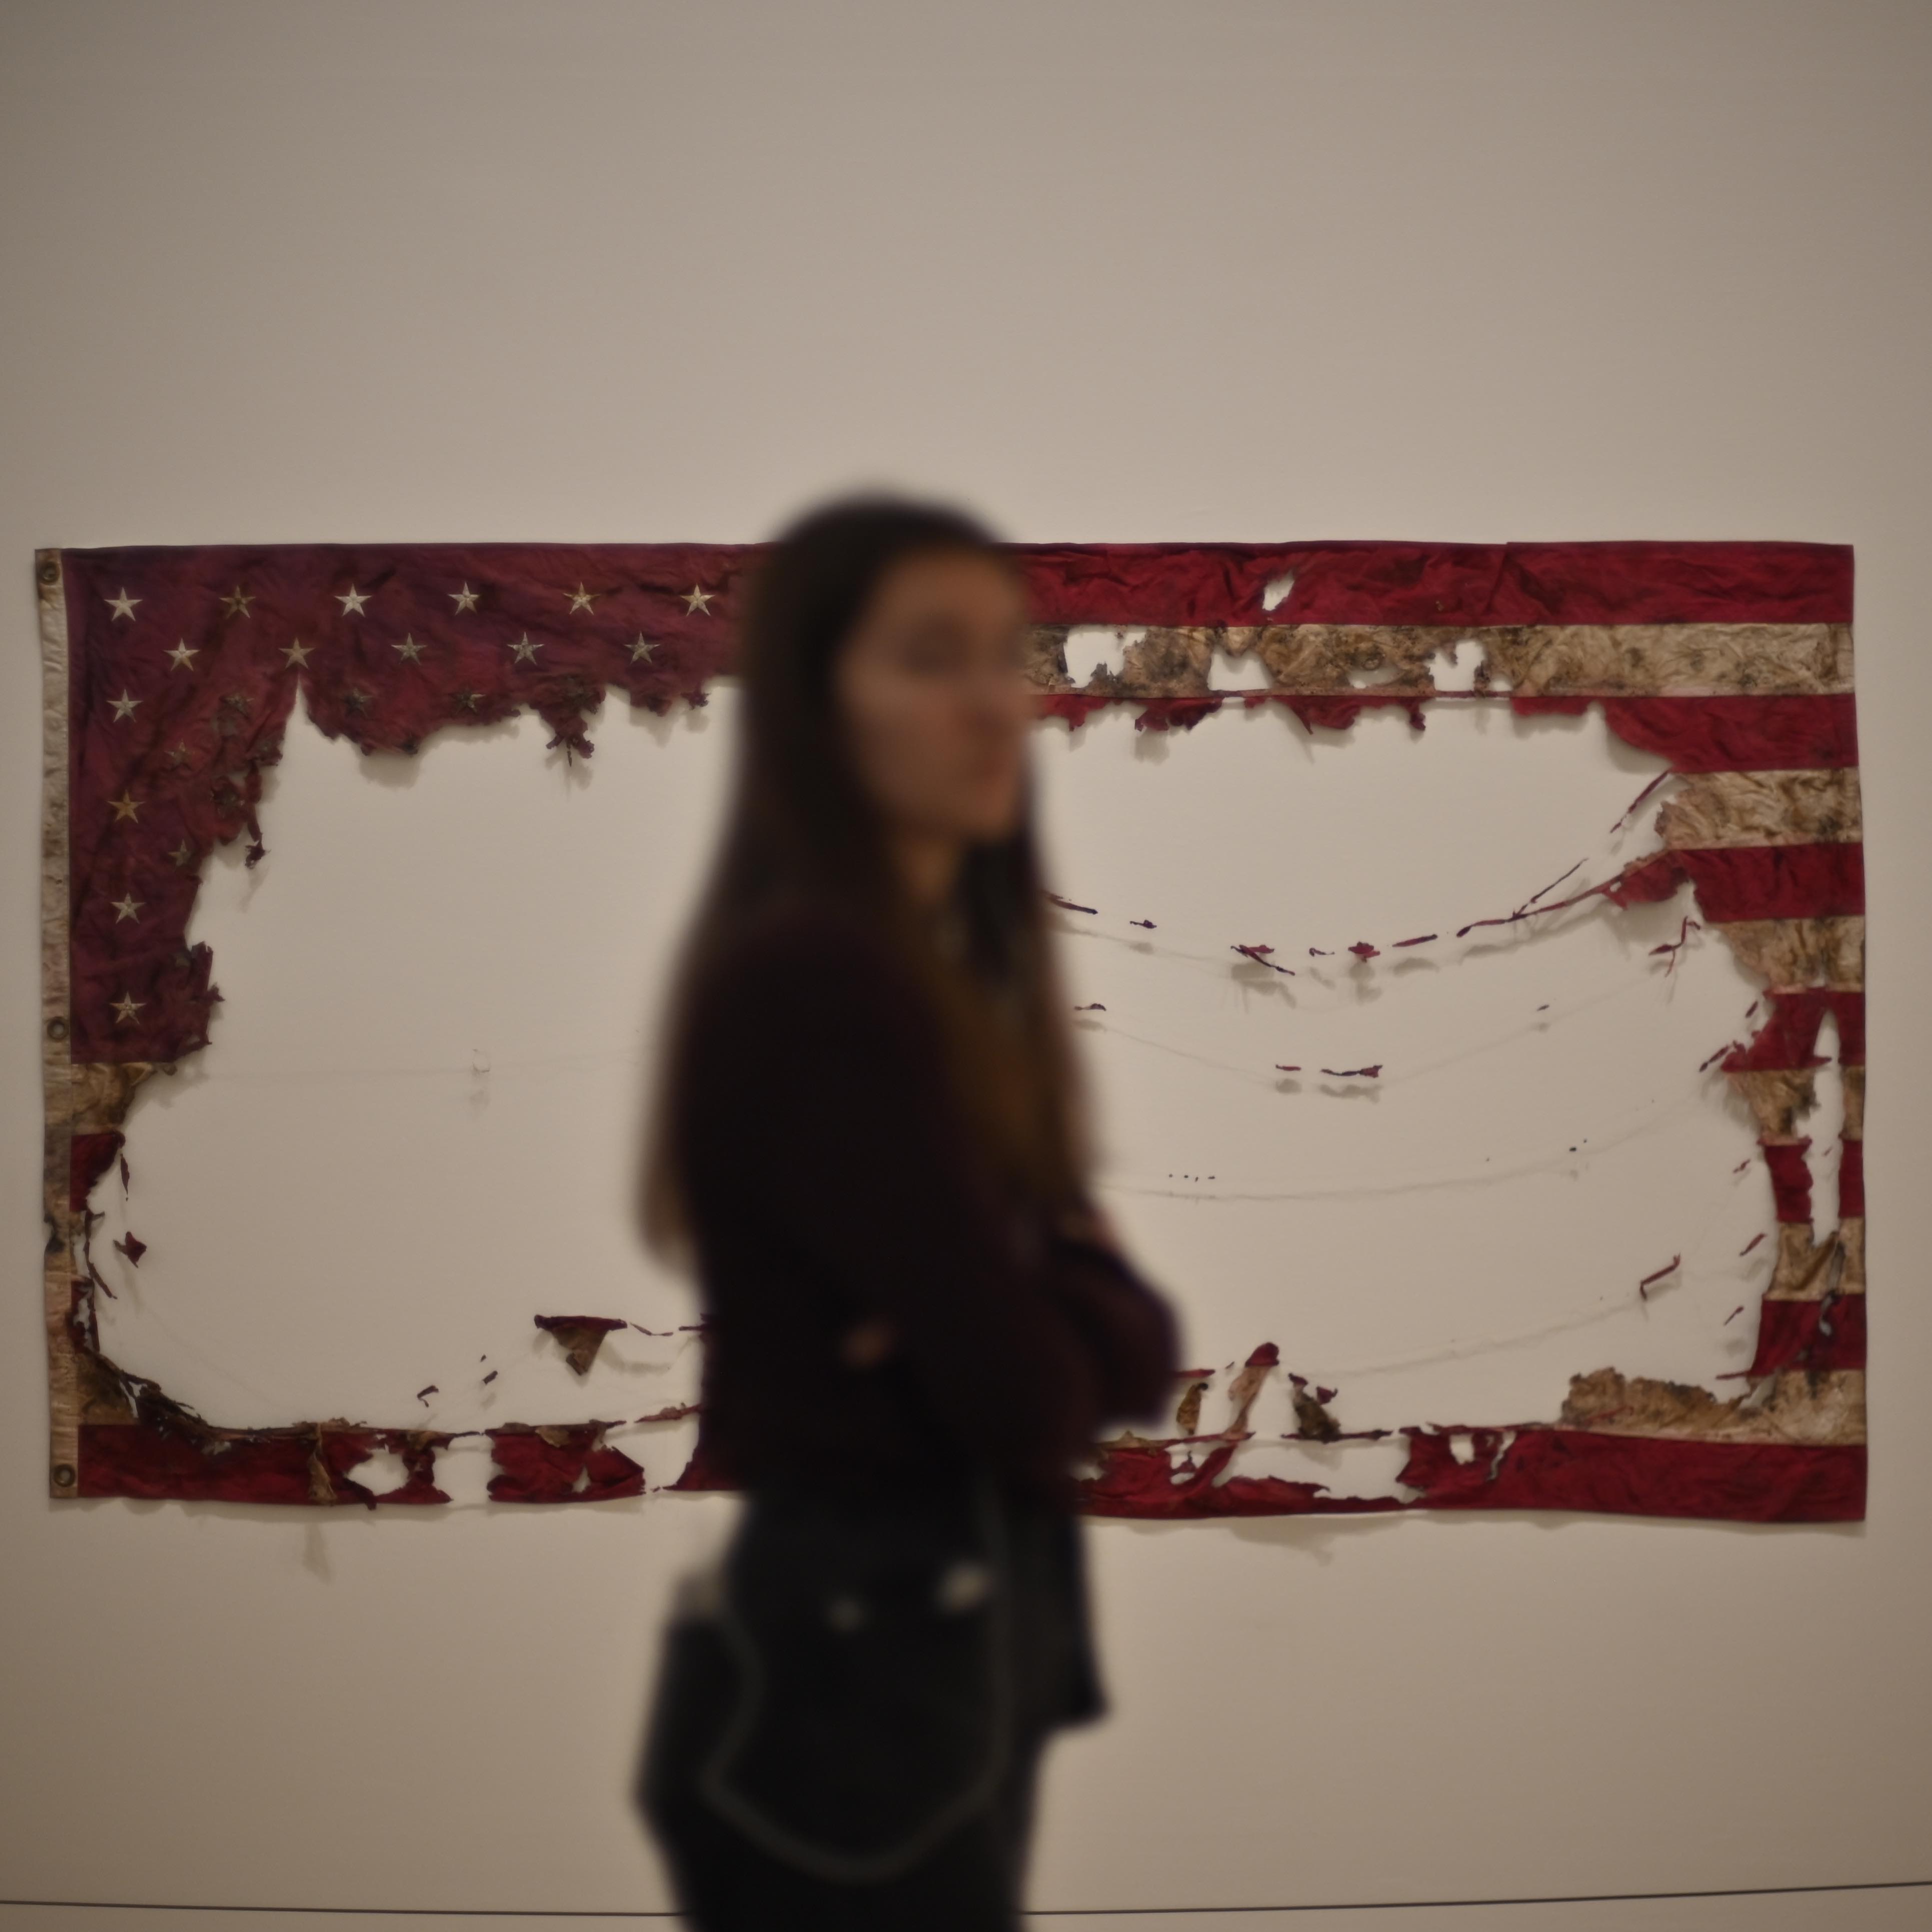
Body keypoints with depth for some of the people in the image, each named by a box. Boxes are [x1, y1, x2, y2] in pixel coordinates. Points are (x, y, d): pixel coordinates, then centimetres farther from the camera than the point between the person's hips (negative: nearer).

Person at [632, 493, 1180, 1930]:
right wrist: (1088, 1314, -1)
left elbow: (1129, 1342, 7)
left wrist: (1064, 1308, -14)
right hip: (847, 1666, -9)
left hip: (959, 1642, 9)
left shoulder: (956, 961, 11)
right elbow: (1027, 1399, -21)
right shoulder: (812, 979, -18)